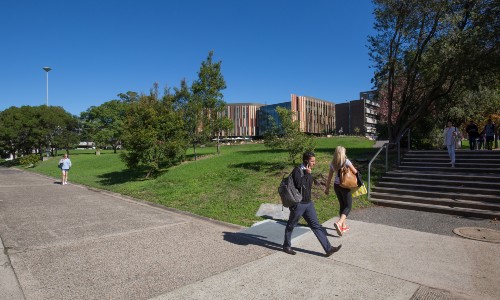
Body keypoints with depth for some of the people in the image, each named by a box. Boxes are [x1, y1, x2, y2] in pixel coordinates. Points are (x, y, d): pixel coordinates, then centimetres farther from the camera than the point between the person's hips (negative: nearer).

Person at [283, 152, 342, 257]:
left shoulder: (308, 172, 8)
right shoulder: (297, 170, -16)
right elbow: (299, 184, -30)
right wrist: (307, 174, -21)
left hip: (308, 203, 7)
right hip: (298, 204, -7)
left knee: (316, 225, 5)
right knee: (291, 226, 11)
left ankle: (328, 248, 7)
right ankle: (286, 246, 29)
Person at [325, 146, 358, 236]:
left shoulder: (332, 163, 2)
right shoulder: (346, 161, -13)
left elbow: (329, 177, 5)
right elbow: (355, 172, -7)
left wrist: (327, 188, 13)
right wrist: (354, 169, 16)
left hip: (336, 185, 5)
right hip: (345, 186, -5)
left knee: (342, 205, 17)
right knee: (348, 206, 0)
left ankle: (343, 225, 25)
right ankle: (339, 223, -21)